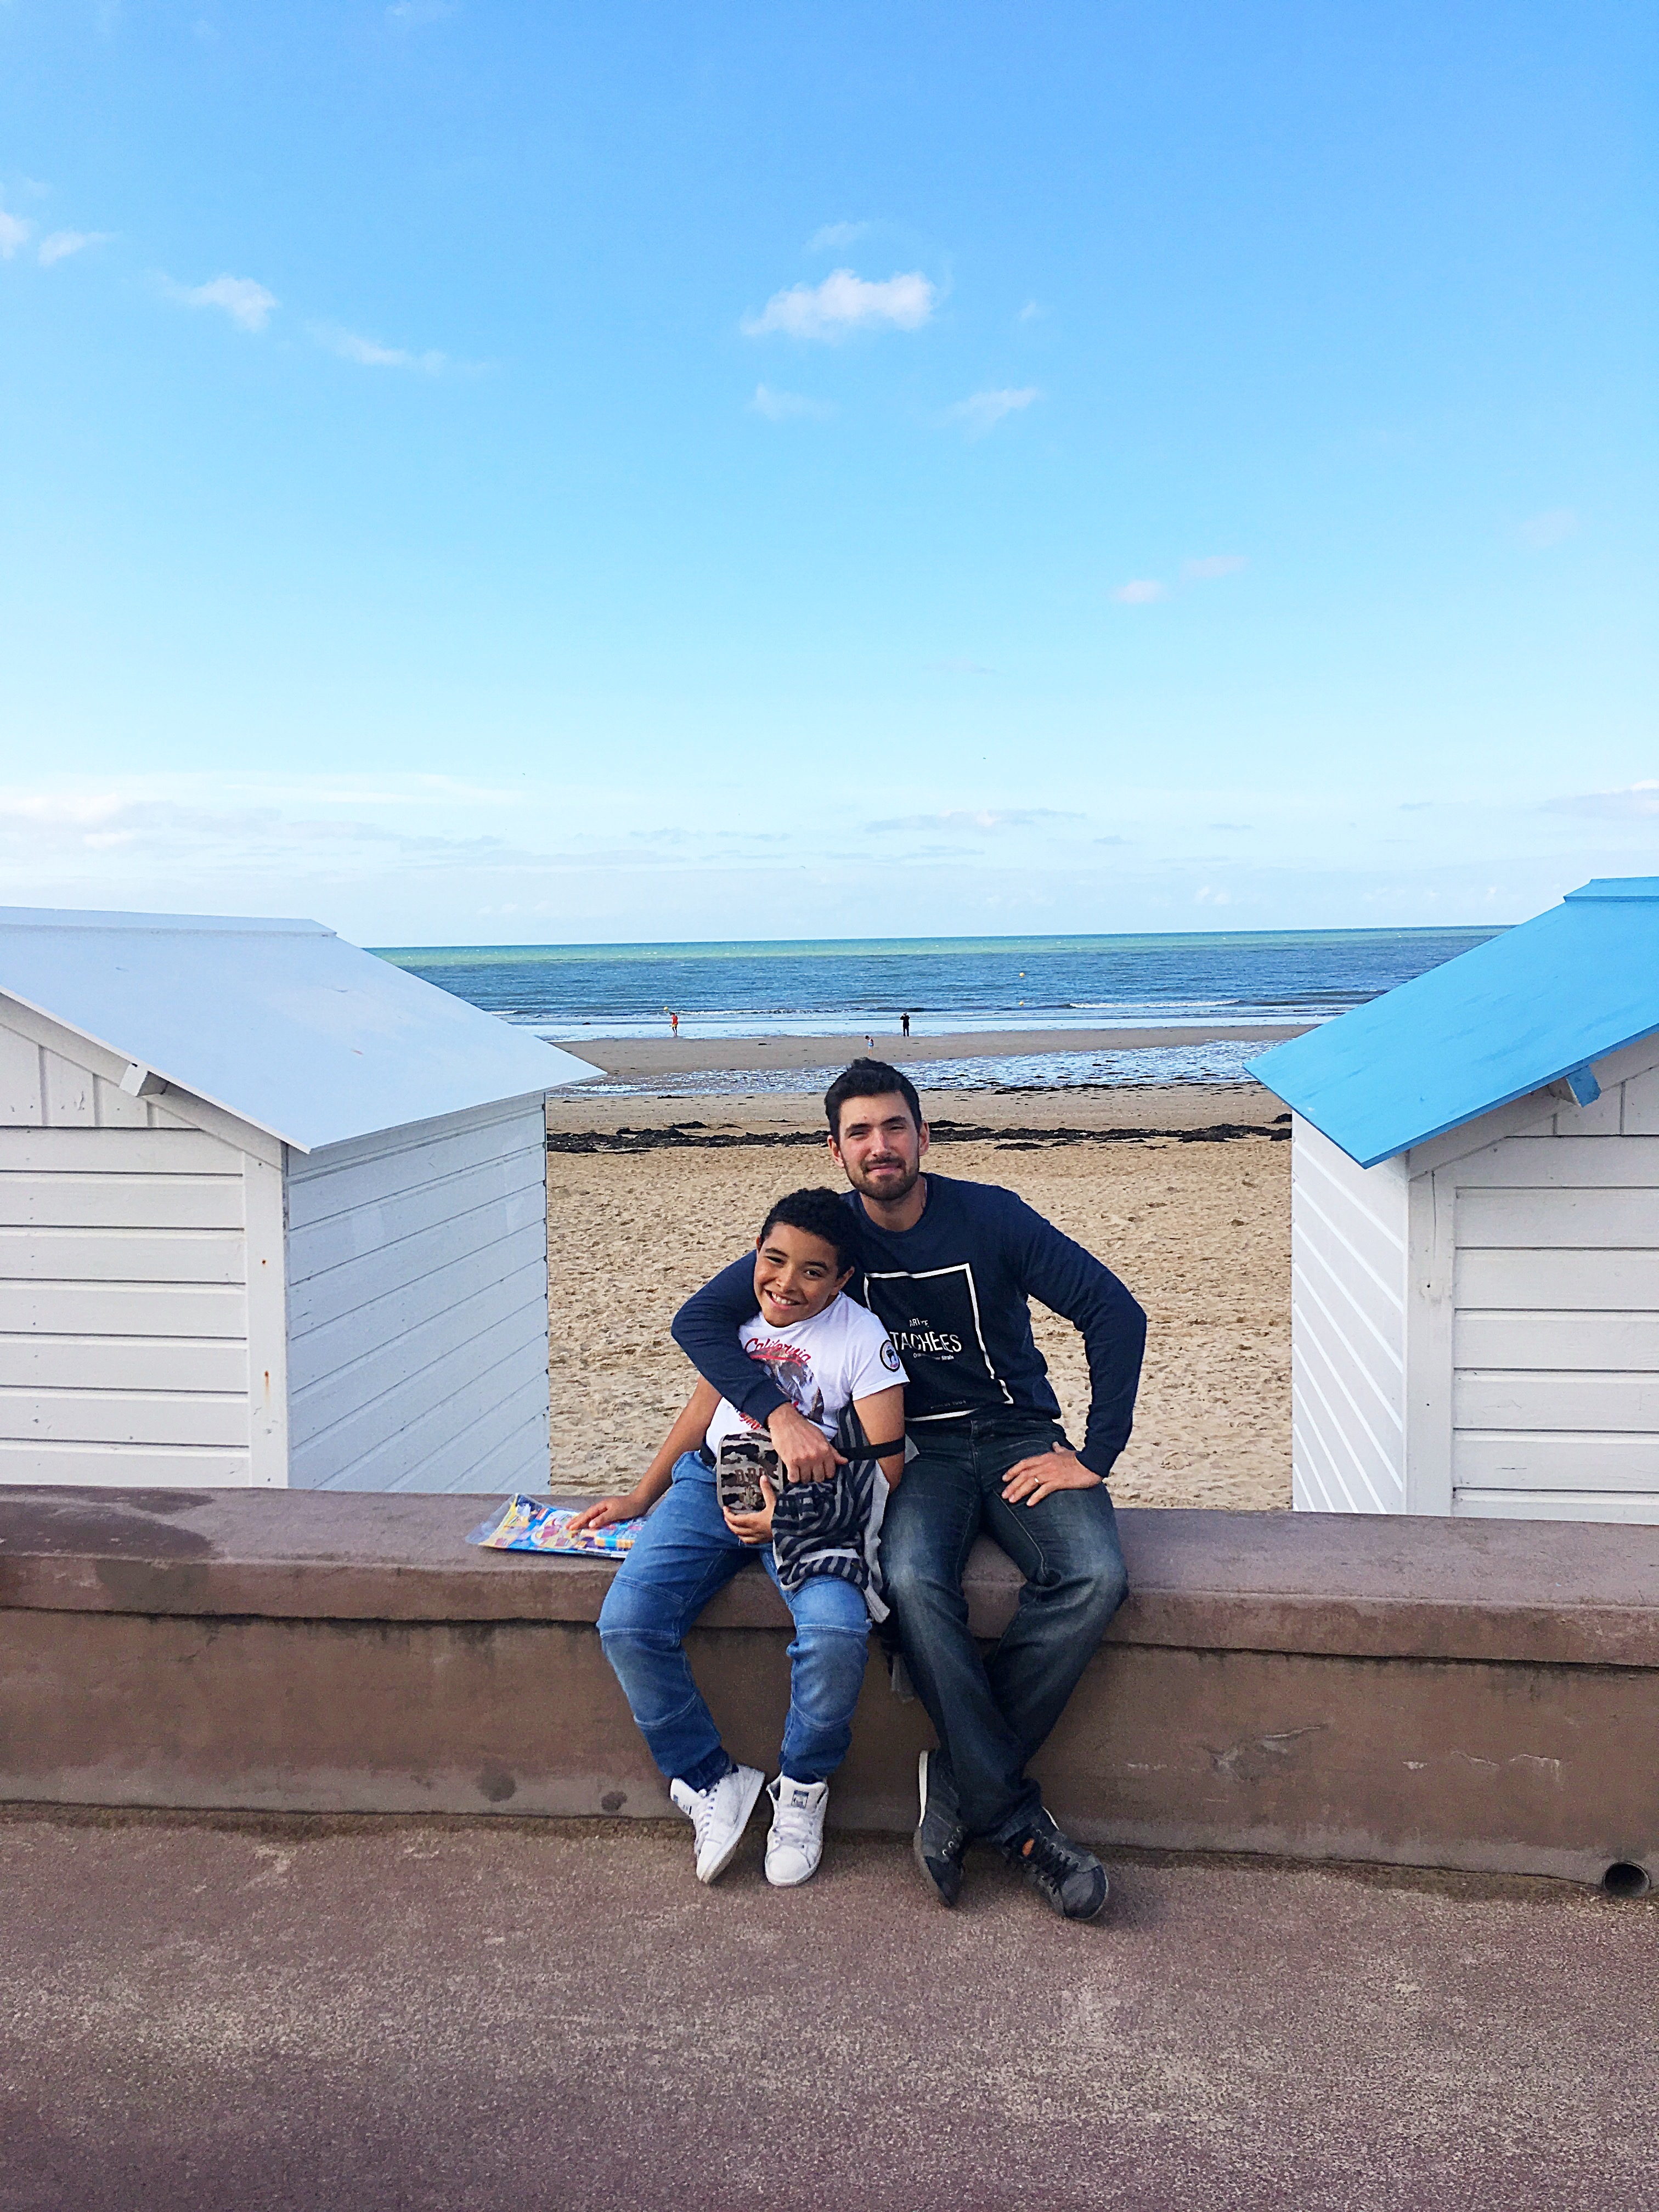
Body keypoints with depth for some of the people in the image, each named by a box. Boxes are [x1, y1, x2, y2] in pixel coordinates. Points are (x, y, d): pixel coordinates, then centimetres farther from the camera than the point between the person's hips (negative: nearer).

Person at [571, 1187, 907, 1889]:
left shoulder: (862, 1338, -7)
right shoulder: (736, 1311, 7)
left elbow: (885, 1464, -10)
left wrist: (789, 1513, -23)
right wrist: (640, 1496, 21)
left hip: (810, 1502, -4)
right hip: (712, 1483, 4)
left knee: (836, 1632, -31)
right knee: (627, 1622, -19)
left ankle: (802, 1786, 0)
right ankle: (709, 1781, 3)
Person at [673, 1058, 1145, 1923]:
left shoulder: (990, 1216, -5)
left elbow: (1115, 1313, -6)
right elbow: (699, 1318, -4)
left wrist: (1095, 1455, -11)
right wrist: (779, 1414, -19)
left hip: (1017, 1437, 0)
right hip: (914, 1450, 0)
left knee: (1094, 1577, -29)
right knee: (913, 1580, -33)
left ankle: (961, 1781, -15)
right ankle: (1018, 1820, -21)